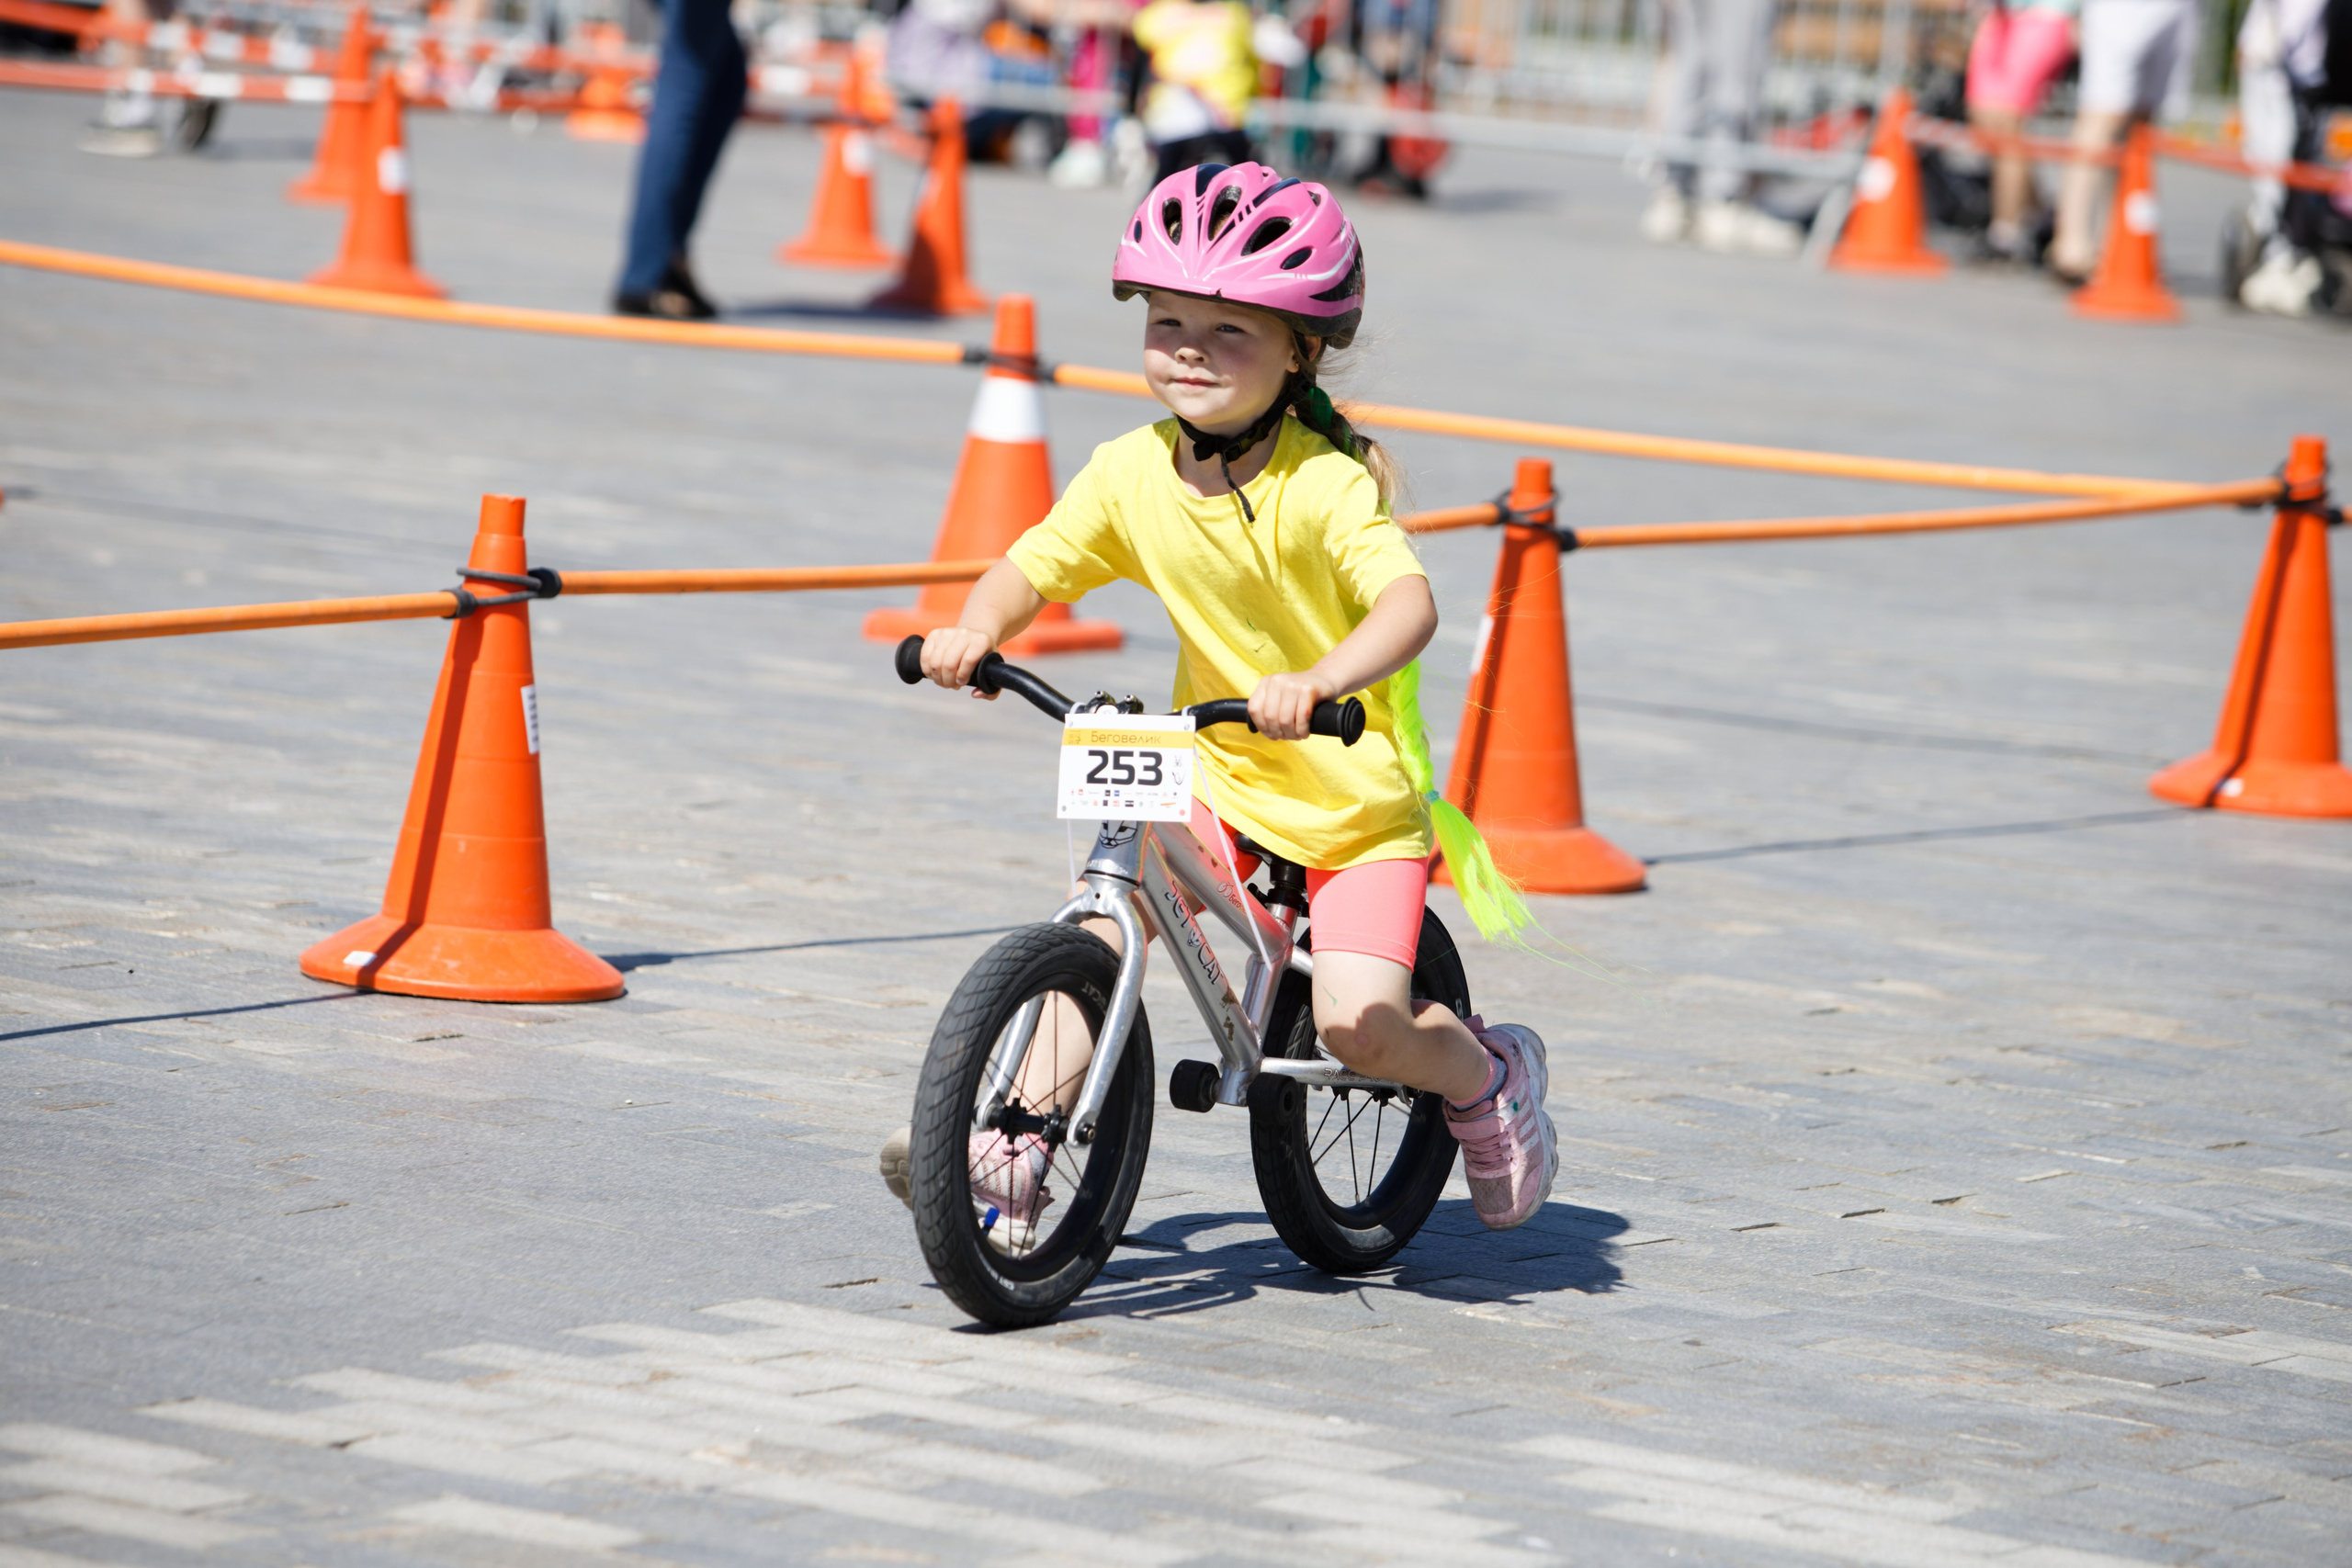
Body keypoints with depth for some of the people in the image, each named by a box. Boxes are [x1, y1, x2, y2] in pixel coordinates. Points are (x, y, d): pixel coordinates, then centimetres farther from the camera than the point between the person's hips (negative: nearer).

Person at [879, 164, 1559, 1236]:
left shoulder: (1325, 486, -21)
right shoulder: (1131, 475, -4)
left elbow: (1408, 602, -34)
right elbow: (1035, 566, 3)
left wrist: (1320, 680, -53)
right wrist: (975, 629, -20)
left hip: (1359, 799, -5)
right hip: (1220, 783, 5)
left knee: (1357, 1019, -19)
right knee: (1104, 910, -19)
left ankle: (1490, 1077, 13)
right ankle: (1014, 1153, -14)